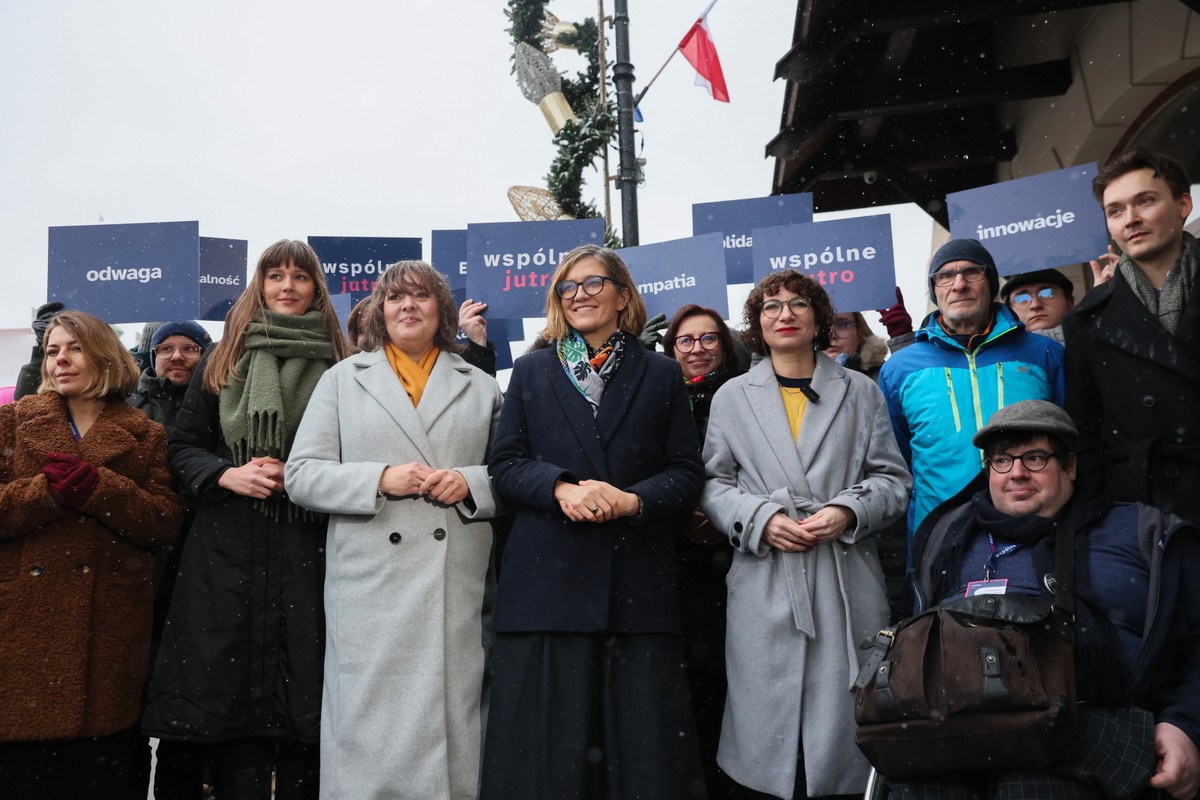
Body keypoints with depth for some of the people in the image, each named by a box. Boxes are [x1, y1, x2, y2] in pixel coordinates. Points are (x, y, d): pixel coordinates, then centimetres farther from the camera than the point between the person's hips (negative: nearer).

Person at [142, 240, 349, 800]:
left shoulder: (340, 366, 7)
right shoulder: (222, 361, 13)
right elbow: (184, 445, 11)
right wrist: (226, 475, -7)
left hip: (307, 551, -1)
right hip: (229, 550, 1)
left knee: (303, 691, 0)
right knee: (230, 686, 0)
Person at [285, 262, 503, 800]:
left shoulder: (481, 388, 16)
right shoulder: (342, 379, 14)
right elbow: (301, 474, 6)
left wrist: (472, 483, -7)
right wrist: (381, 479, -9)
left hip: (459, 589, 1)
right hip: (370, 587, -1)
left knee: (452, 723, 1)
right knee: (370, 733, -2)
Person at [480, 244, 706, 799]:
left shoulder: (661, 375, 12)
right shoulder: (531, 372, 14)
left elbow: (687, 472, 6)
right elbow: (504, 463, 6)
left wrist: (633, 500, -13)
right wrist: (560, 487, -13)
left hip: (638, 581, 0)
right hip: (548, 578, 0)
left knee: (643, 741, 1)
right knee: (549, 741, 2)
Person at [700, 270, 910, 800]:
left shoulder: (860, 392, 12)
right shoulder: (731, 397, 12)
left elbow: (892, 478, 10)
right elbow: (714, 482, 8)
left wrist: (848, 511, -9)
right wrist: (761, 519, -9)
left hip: (845, 579, 0)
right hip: (764, 583, 0)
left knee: (844, 710, 1)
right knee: (768, 718, 1)